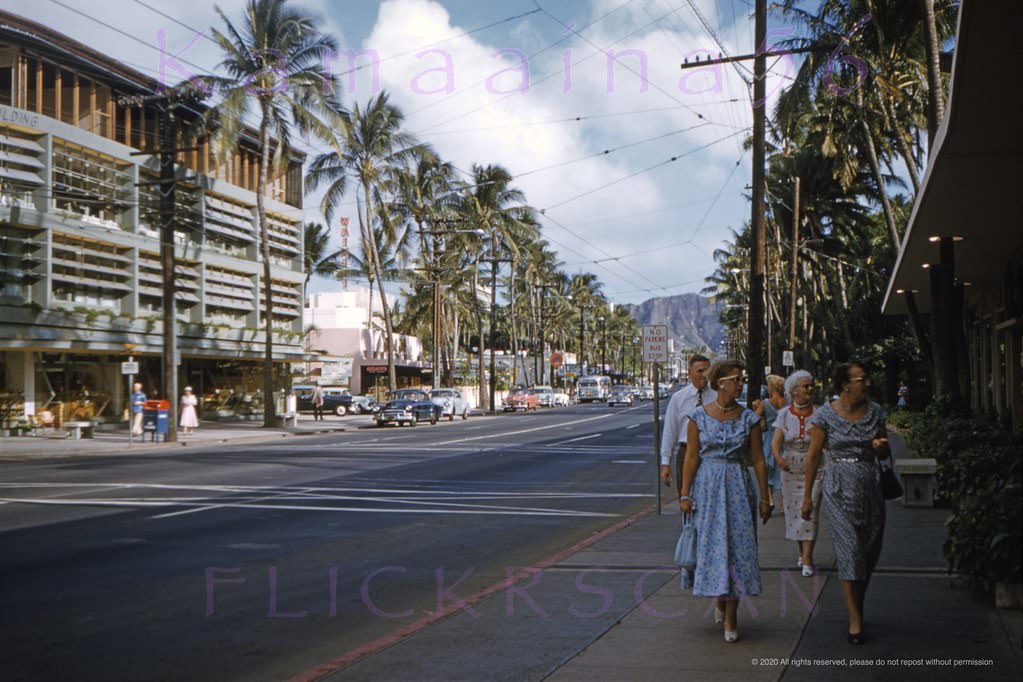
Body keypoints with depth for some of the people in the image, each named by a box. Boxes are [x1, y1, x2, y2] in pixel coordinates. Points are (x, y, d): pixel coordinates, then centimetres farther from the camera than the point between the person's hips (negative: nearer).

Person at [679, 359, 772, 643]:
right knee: (710, 545, 4)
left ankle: (731, 615, 6)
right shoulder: (699, 416, -2)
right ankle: (719, 597, 31)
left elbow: (758, 461, 3)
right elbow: (691, 458, 0)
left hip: (738, 486, 1)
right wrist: (685, 494, -3)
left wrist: (764, 498, 4)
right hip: (706, 486, 0)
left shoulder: (749, 418, 1)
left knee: (738, 546, -2)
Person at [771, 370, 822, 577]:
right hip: (790, 468, 2)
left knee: (809, 512, -9)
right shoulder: (784, 414, 2)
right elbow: (776, 442, -5)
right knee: (793, 511, 9)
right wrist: (778, 458, -25)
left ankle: (807, 560, -8)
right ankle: (802, 552, 27)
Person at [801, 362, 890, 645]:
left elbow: (885, 455, 14)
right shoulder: (826, 415, -6)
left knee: (870, 550, 7)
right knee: (849, 549, -9)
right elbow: (814, 455, -2)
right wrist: (807, 495, -1)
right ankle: (855, 619, -4)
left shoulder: (875, 412, 5)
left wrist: (880, 447, -10)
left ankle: (856, 604, 29)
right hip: (839, 488, -4)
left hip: (870, 486, 4)